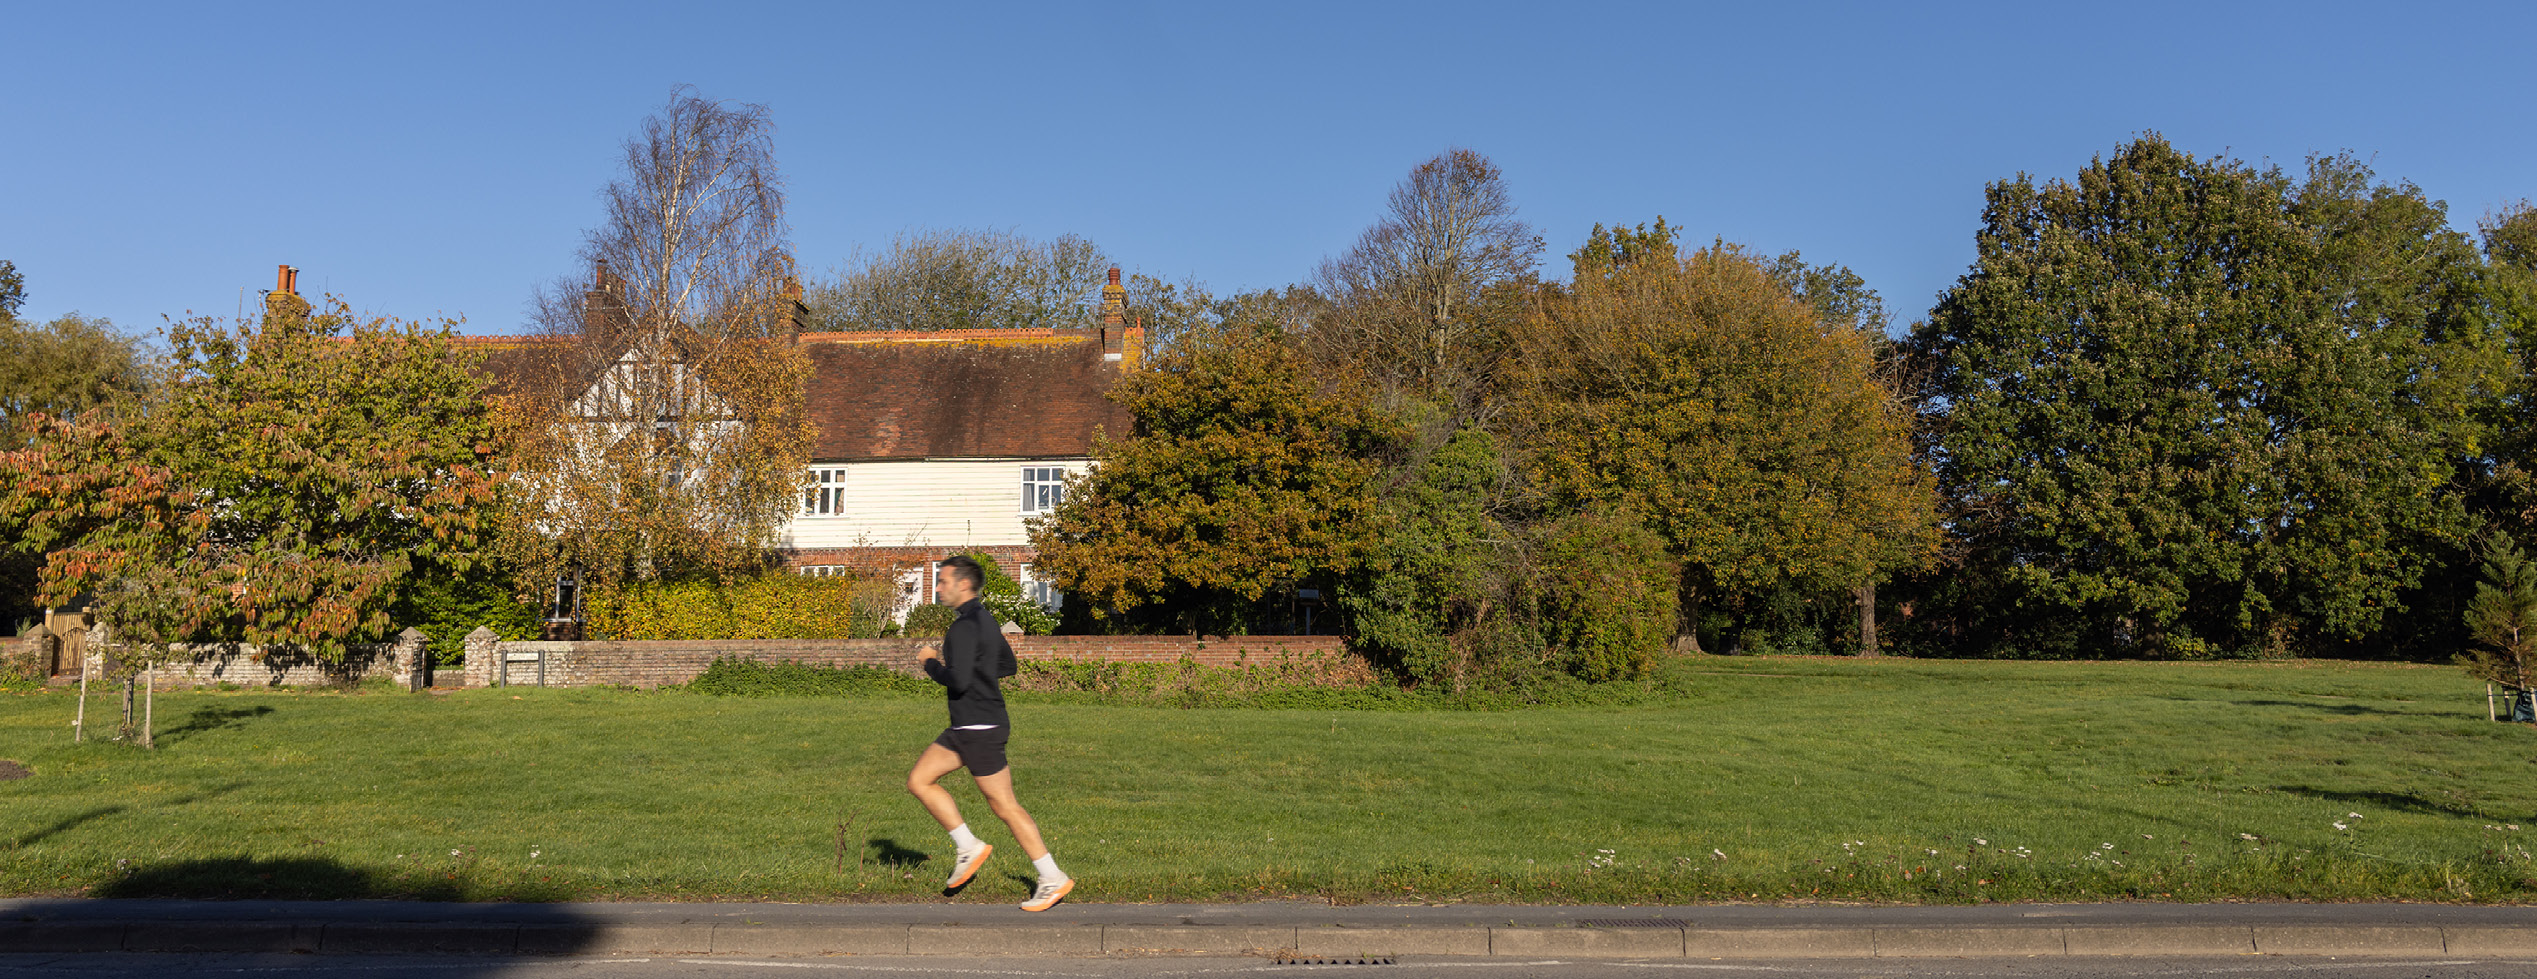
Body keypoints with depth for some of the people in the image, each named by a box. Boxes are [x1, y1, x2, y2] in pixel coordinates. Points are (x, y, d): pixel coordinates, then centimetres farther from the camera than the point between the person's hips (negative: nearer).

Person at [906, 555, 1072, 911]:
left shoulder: (964, 626, -17)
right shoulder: (985, 619, 13)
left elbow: (958, 680, -26)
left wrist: (931, 663, -8)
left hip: (979, 729, -10)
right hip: (965, 728, 10)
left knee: (1005, 806, -4)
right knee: (918, 781, 11)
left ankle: (1053, 879, 3)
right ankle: (969, 847, 14)